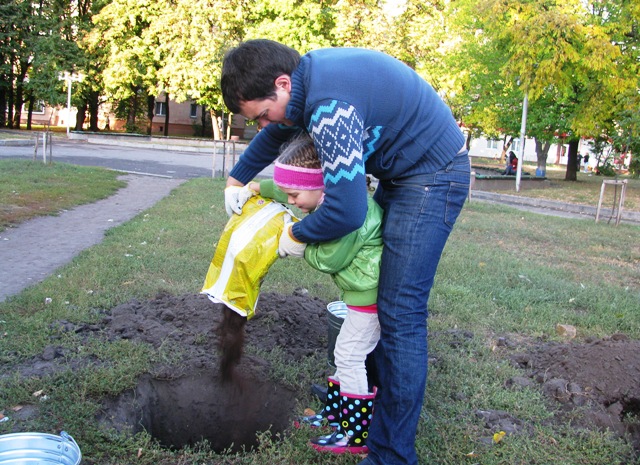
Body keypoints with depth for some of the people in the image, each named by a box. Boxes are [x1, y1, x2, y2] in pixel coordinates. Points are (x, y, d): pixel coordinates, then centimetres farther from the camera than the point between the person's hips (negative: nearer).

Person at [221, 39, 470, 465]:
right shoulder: (309, 74, 1)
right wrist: (236, 180, 26)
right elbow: (278, 131, 22)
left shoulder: (329, 107, -30)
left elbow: (346, 212, -31)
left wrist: (296, 235, -12)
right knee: (372, 286, 17)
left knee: (400, 313, -11)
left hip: (432, 177, -10)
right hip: (401, 173, 10)